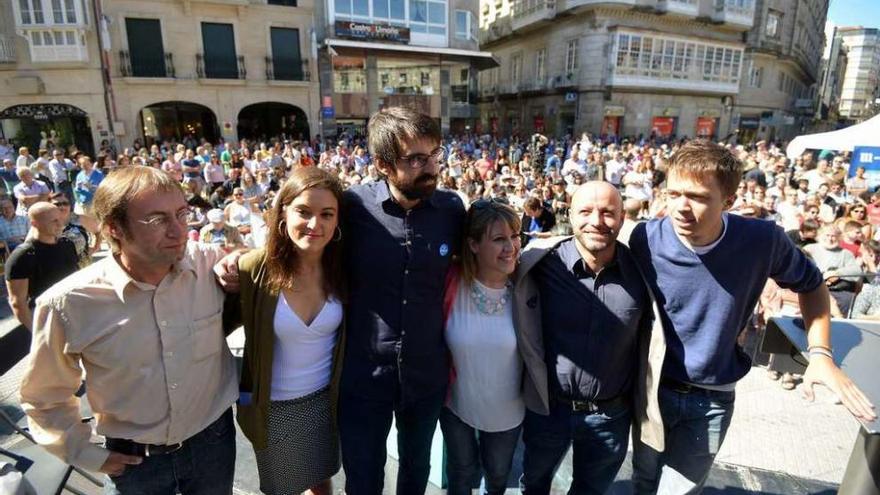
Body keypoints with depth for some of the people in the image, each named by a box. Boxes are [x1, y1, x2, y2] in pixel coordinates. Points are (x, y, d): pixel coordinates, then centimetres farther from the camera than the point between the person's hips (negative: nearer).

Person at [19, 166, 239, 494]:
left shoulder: (211, 265, -19)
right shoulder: (68, 304, -18)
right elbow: (43, 397, -1)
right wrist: (86, 454, 0)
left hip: (214, 439, 1)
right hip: (132, 459, -1)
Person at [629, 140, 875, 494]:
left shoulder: (762, 240, -17)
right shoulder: (644, 240, -19)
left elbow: (810, 284, 3)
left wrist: (820, 353, -6)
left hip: (711, 400, 0)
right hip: (651, 387, 1)